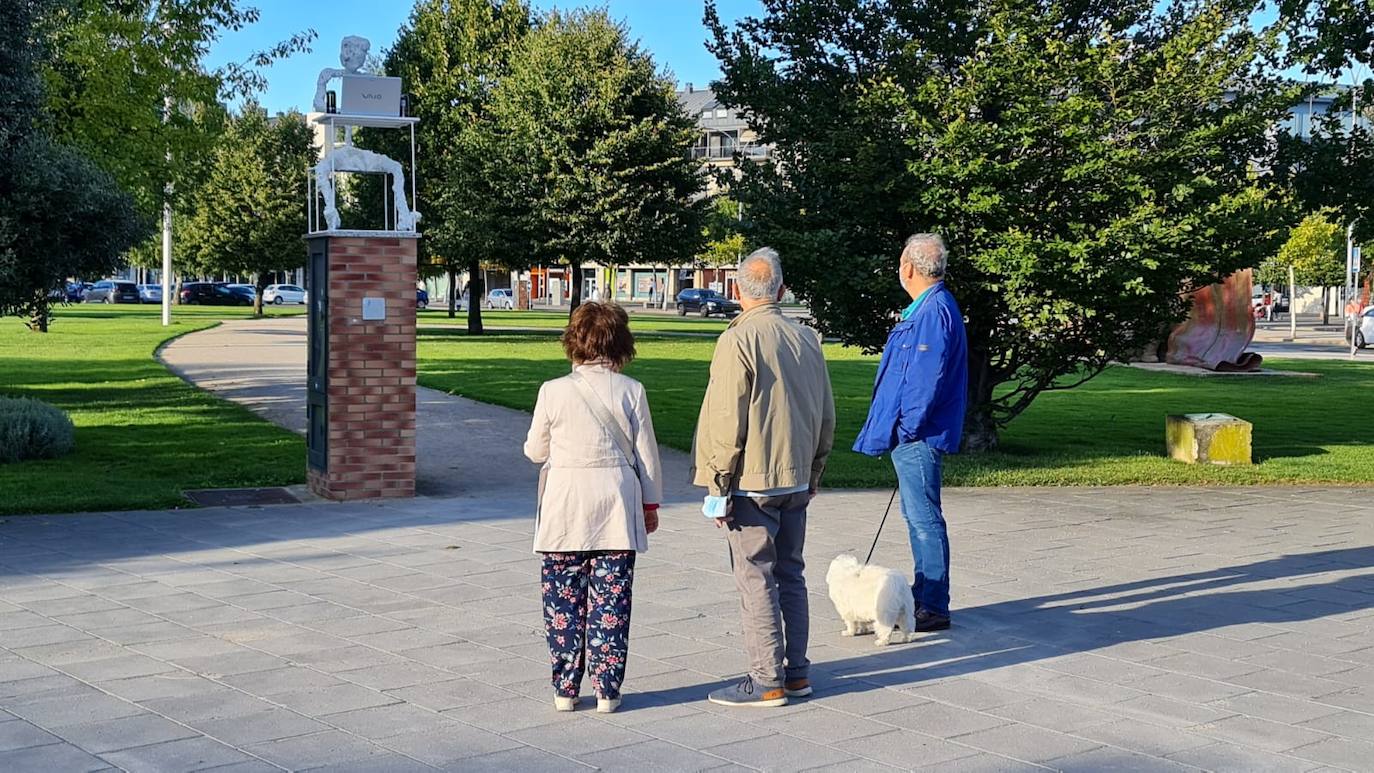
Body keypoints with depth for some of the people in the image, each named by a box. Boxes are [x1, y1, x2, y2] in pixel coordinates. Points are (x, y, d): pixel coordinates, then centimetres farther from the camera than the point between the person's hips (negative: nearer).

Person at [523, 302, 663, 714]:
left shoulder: (553, 391, -7)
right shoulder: (631, 391, -4)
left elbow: (535, 451, 4)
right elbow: (647, 455, 1)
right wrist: (650, 504, 14)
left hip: (565, 508, -1)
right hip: (616, 508, 1)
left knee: (564, 602, 9)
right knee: (611, 602, 7)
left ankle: (565, 689, 13)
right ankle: (607, 691, 11)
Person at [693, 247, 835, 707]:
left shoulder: (738, 340, -14)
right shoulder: (807, 340, 8)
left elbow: (725, 421, -16)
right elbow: (826, 417, 15)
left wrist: (717, 485, -9)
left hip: (751, 481, -7)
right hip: (796, 480, 7)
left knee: (756, 580, -2)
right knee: (790, 575, 15)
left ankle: (767, 682, 2)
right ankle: (797, 672, 20)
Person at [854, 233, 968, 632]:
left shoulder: (935, 310, -17)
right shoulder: (925, 307, 15)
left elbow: (929, 377, -22)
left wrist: (909, 426, -18)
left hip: (918, 436, -11)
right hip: (909, 435, 11)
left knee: (924, 518, -5)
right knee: (917, 516, 17)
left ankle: (934, 608, 1)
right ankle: (924, 596, 27)